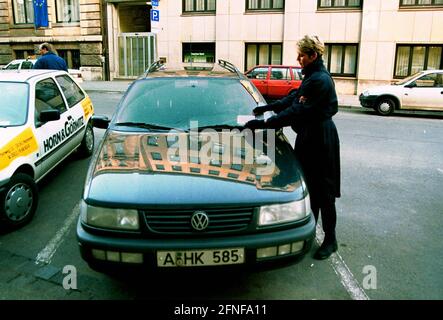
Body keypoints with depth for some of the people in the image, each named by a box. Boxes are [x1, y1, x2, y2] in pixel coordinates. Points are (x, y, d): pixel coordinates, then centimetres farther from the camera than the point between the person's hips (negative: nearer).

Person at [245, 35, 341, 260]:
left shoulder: (320, 80, -21)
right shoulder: (312, 77, 10)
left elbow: (297, 112, -25)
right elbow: (293, 99, 20)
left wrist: (264, 124, -24)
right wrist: (267, 107, 13)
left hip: (320, 140, -10)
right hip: (309, 137, 10)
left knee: (323, 191, 1)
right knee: (310, 187, 18)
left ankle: (330, 239, 17)